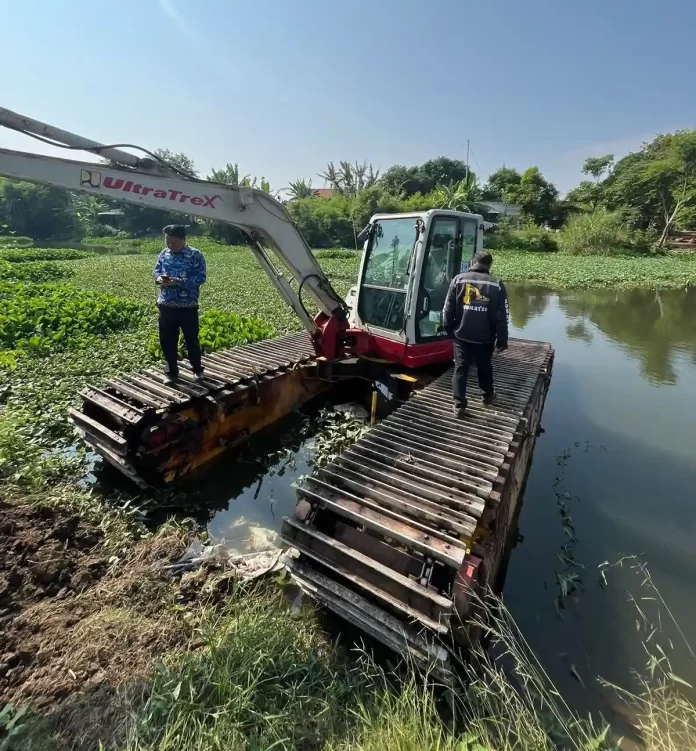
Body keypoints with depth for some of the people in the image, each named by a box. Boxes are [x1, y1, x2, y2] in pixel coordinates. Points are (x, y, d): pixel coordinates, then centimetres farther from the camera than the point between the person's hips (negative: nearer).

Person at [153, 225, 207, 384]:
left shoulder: (195, 255, -7)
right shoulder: (164, 253, 10)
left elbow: (200, 278, -13)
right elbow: (157, 270, 16)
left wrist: (178, 282, -21)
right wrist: (159, 278, -8)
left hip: (188, 307, -5)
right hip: (166, 306, 5)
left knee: (191, 340, 7)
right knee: (167, 340, 10)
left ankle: (198, 369, 25)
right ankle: (171, 371, 24)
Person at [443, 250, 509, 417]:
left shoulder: (458, 279, -2)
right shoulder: (497, 285, -2)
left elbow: (448, 309, -1)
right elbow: (502, 317, -3)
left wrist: (448, 328, 12)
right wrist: (502, 340, 5)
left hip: (461, 335, 0)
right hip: (485, 337, 1)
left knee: (460, 368, 6)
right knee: (484, 366, 20)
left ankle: (459, 405, 4)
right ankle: (488, 395, 41)